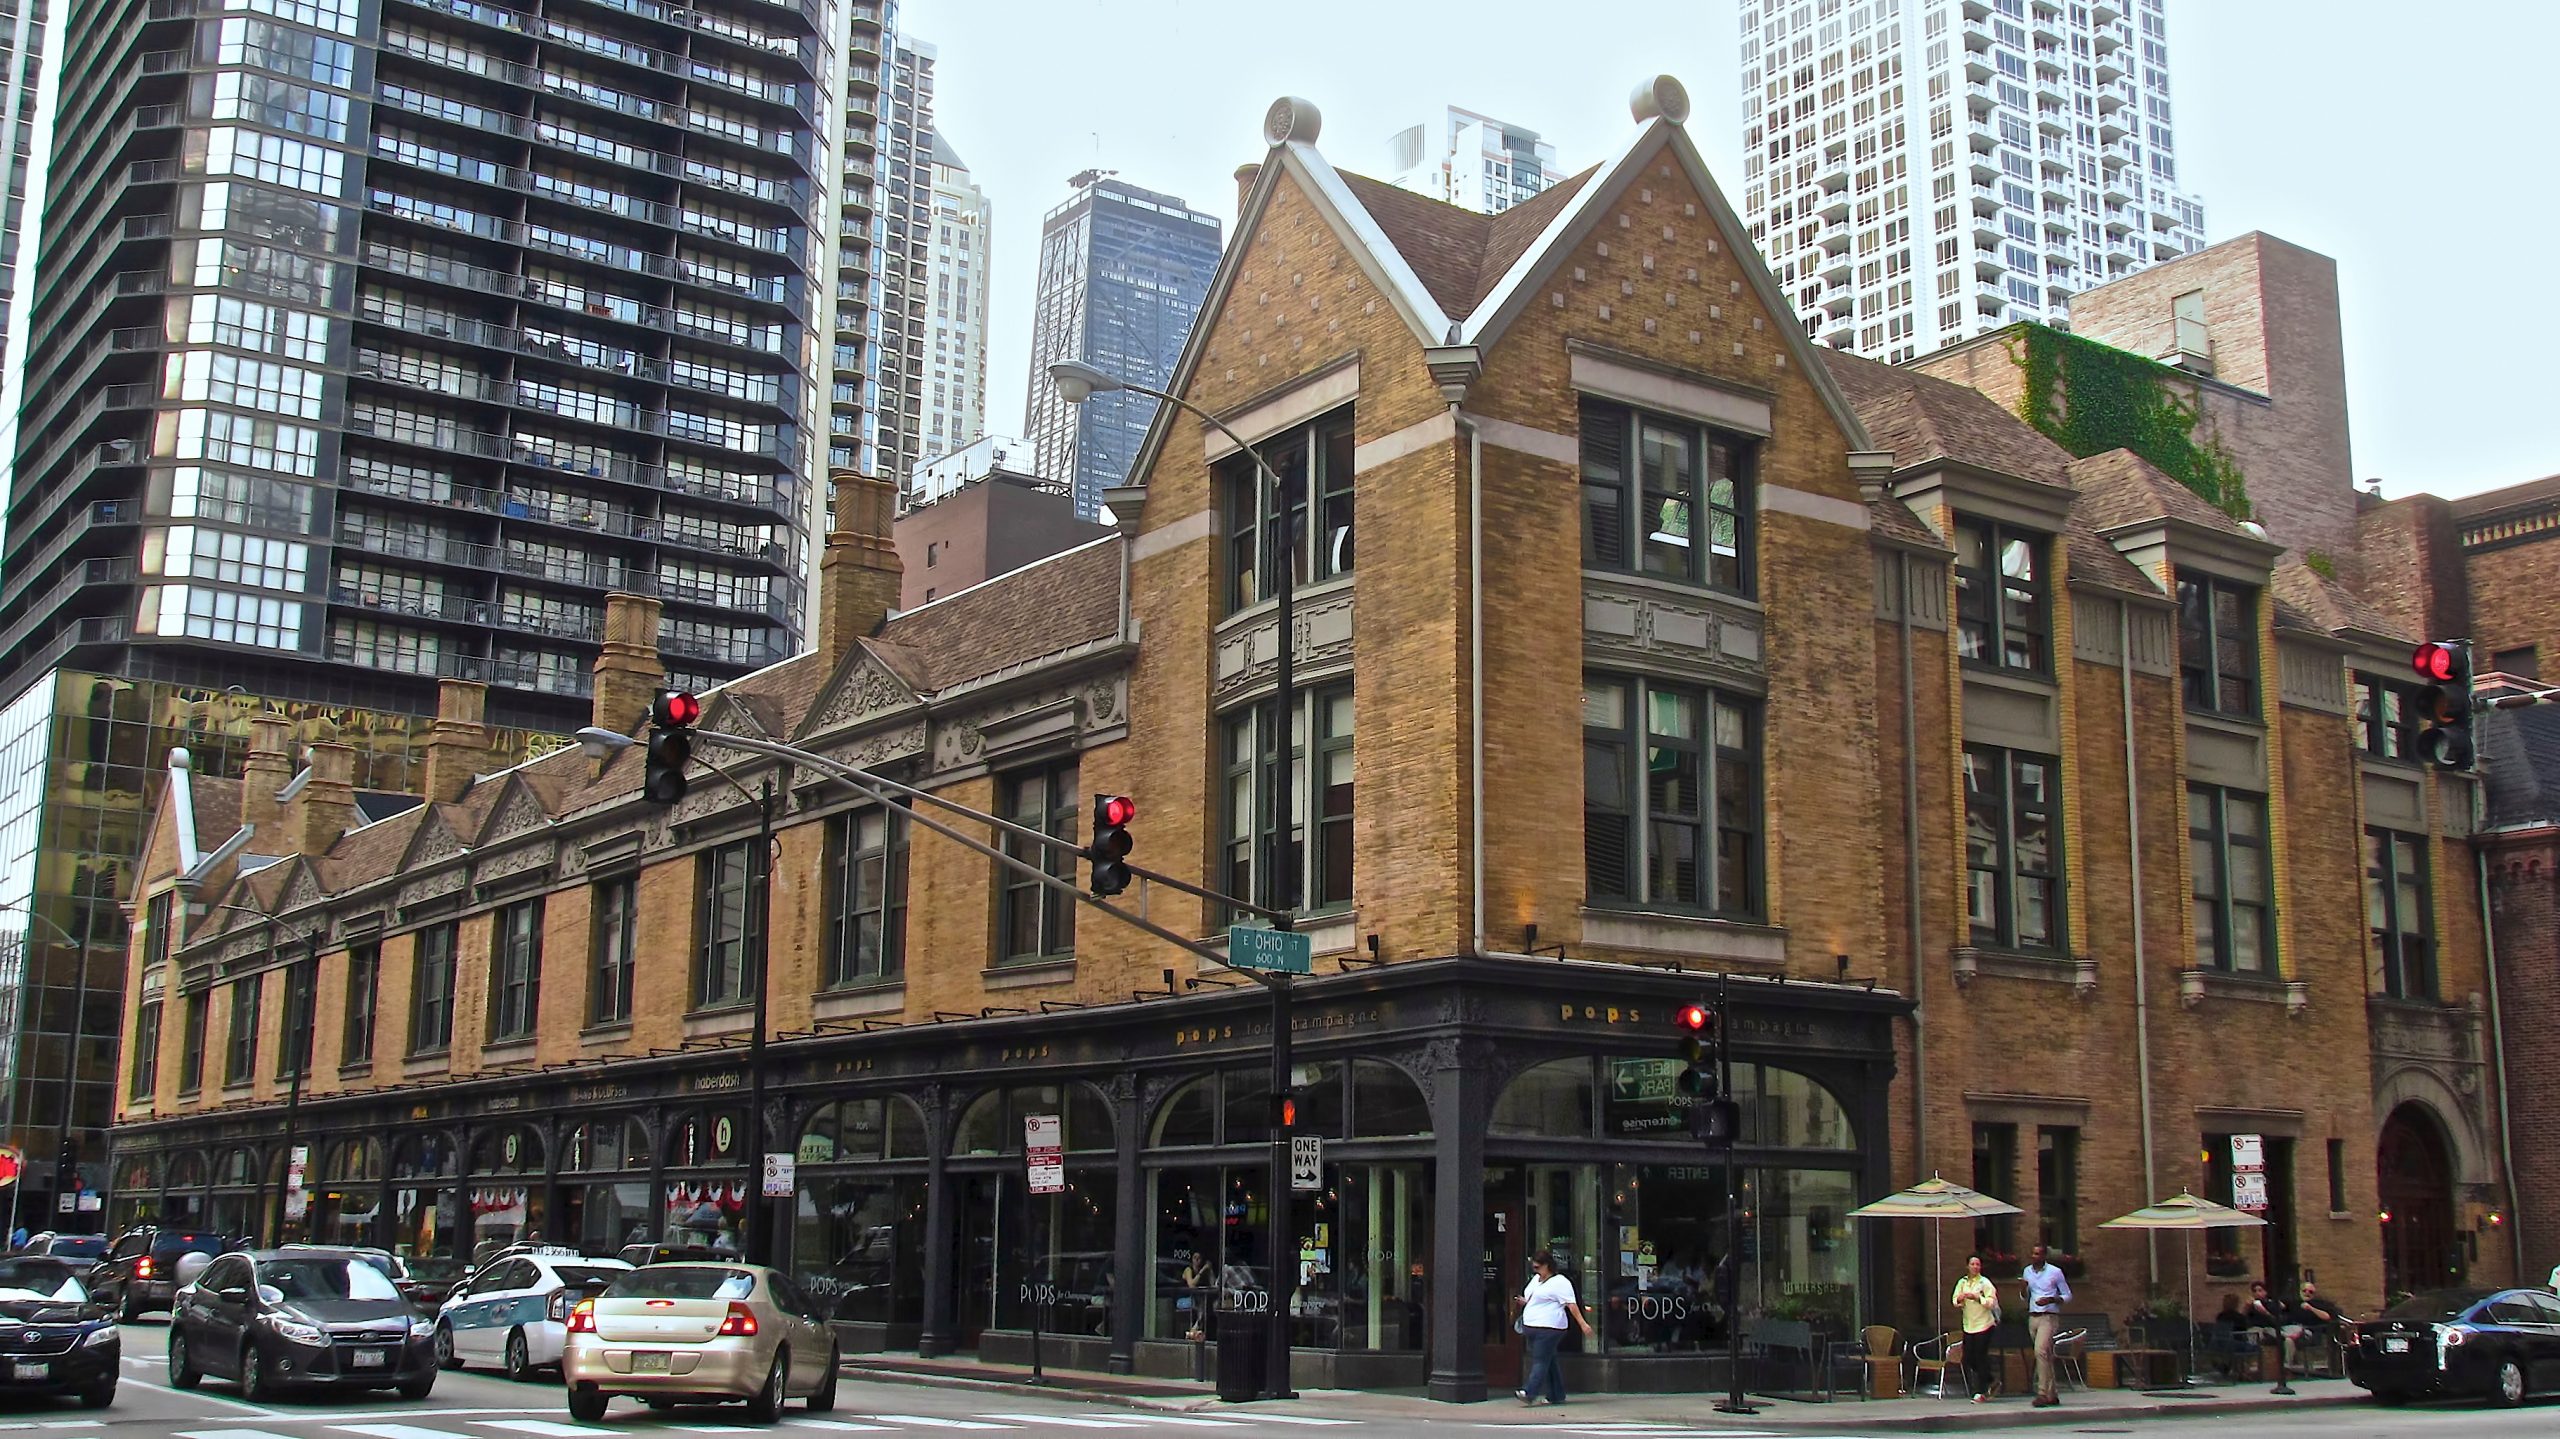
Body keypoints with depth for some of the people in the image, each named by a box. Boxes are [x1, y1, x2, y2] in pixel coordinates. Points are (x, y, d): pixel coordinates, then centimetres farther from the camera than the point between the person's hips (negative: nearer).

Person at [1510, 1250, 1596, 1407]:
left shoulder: (1560, 1282, -8)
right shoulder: (1535, 1279, 19)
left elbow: (1571, 1305, -14)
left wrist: (1583, 1323, -20)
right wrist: (1524, 1302, 13)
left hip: (1548, 1327, -9)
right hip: (1532, 1327, 9)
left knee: (1541, 1360, -13)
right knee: (1549, 1361, 11)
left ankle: (1529, 1392, -22)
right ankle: (1556, 1395, 16)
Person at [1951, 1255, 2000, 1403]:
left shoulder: (1985, 1283, -4)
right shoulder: (1962, 1283, 10)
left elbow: (1991, 1302, -11)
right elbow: (1955, 1302, 7)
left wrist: (1977, 1298, -23)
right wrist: (1959, 1299, -14)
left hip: (1983, 1324, -5)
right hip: (1968, 1326, 5)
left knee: (1980, 1357, -5)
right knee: (1969, 1359, 5)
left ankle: (1981, 1392, 3)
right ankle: (1989, 1384, 26)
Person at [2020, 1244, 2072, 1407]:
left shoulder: (2055, 1272, -3)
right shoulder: (2027, 1271, 12)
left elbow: (2067, 1296, 2)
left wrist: (2051, 1300, -16)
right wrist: (2023, 1289, -4)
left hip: (2049, 1317, -6)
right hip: (2033, 1317, 6)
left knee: (2040, 1351, -22)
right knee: (2046, 1356, 9)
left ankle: (2043, 1393, -22)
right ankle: (2052, 1395, 15)